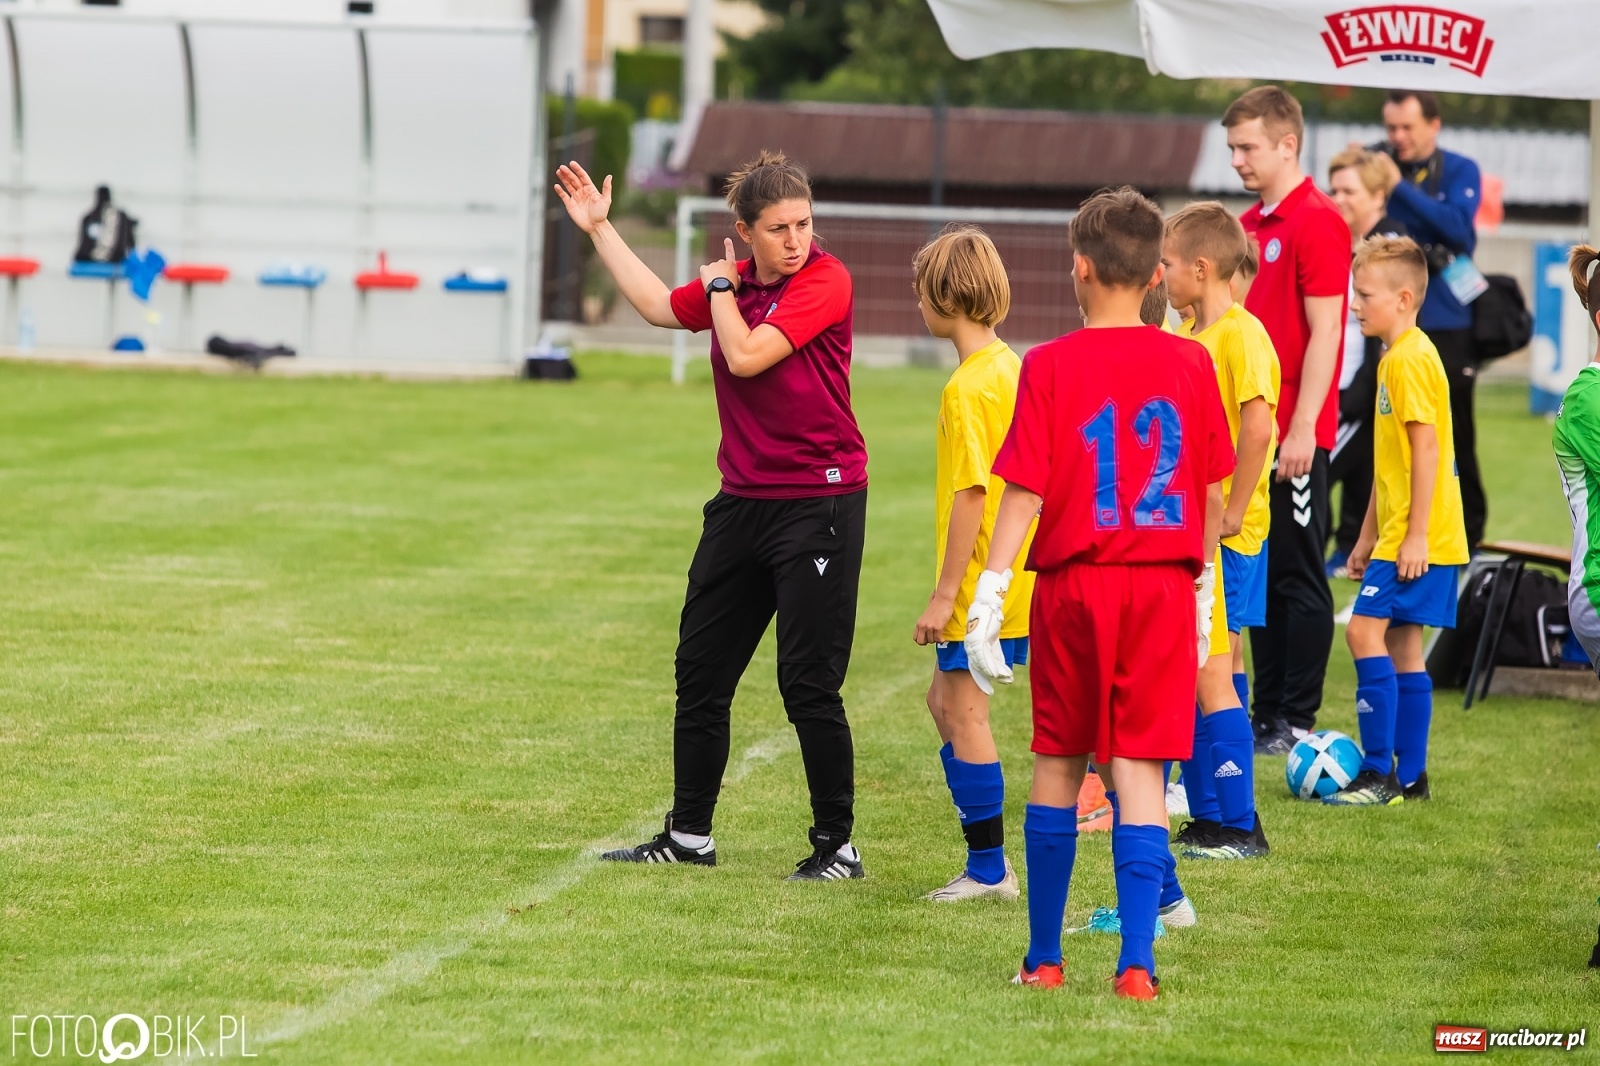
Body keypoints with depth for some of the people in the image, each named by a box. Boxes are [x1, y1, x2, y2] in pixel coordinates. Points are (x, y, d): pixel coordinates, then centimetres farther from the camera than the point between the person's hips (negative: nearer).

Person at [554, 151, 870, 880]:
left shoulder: (824, 281, -13)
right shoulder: (734, 281, 8)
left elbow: (747, 356, -21)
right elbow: (660, 306, 25)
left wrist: (719, 288, -7)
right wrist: (599, 228, 27)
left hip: (818, 504, -8)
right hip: (743, 501, 8)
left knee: (809, 684, -8)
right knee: (701, 672, 12)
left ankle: (837, 845, 3)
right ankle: (688, 835, 23)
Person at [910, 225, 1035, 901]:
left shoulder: (967, 388, -18)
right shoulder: (1012, 368, 10)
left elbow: (971, 493, -22)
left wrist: (945, 593, -19)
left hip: (980, 584, -10)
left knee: (964, 712, 0)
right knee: (945, 701, 18)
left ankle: (989, 869, 5)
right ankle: (987, 860, 21)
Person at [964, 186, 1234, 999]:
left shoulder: (1050, 366, -6)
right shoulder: (1189, 363, 1)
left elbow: (1024, 491, -9)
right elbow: (1211, 491, 7)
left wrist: (989, 595, -6)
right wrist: (1203, 586, 18)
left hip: (1073, 583, -1)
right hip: (1163, 587, 1)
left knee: (1057, 765, 11)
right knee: (1139, 766, 1)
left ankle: (1043, 957, 18)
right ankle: (1136, 961, -9)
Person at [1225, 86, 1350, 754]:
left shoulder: (1317, 222, -11)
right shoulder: (1249, 225, 15)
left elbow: (1323, 332, -15)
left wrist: (1301, 430, -19)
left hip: (1295, 437, -8)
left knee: (1297, 576, -3)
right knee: (1259, 576, 10)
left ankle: (1296, 724, 1)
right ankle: (1265, 715, 16)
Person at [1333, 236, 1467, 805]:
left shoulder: (1412, 358, -15)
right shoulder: (1395, 357, 16)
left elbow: (1426, 447, -20)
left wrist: (1417, 534, -22)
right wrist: (1368, 535, 24)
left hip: (1416, 538, -10)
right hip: (1397, 535, 10)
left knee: (1366, 629, -13)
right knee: (1401, 644, 11)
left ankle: (1380, 773, -12)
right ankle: (1409, 777, 14)